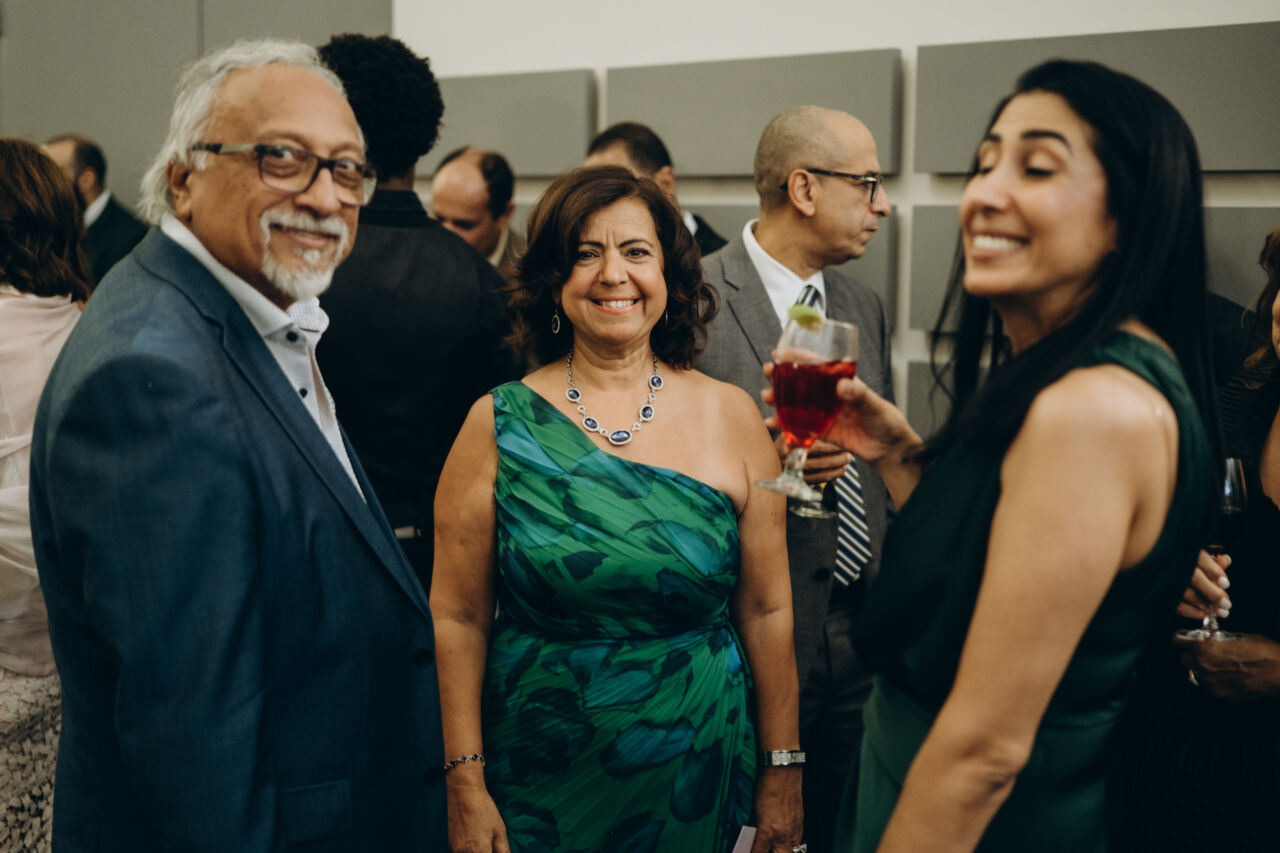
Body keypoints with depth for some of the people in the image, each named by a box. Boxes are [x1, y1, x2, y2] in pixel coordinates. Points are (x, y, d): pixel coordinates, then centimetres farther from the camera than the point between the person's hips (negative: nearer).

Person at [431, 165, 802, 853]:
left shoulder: (731, 416, -3)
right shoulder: (499, 424, -6)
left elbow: (767, 611, 0)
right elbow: (457, 618, -4)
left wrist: (781, 774, 2)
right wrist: (465, 786, -6)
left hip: (696, 781, 1)